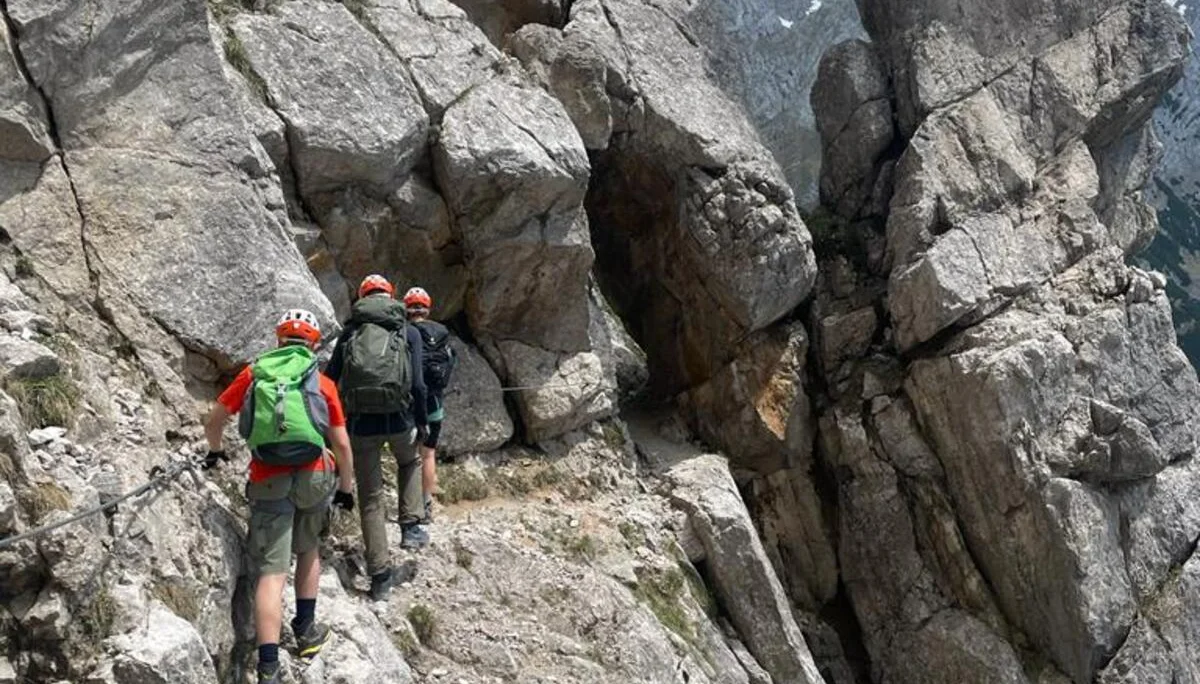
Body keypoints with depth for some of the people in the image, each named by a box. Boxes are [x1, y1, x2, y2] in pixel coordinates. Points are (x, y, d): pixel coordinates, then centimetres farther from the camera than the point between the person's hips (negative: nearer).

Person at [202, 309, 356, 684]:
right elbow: (342, 445, 6)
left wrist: (215, 451, 38)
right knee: (308, 550, 26)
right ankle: (306, 631, 32)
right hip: (314, 477, 0)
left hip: (268, 481, 0)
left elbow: (214, 420, 17)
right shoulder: (323, 383, 6)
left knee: (272, 572, -4)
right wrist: (347, 487, 21)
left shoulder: (253, 373, 9)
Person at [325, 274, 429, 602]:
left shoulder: (349, 332, 9)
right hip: (399, 419, -1)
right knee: (409, 463, 33)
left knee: (370, 498, 10)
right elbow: (418, 384, -4)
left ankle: (380, 574, 11)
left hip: (360, 423, 1)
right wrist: (422, 422, 7)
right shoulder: (408, 332, 4)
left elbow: (329, 380, 5)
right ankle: (411, 526, 22)